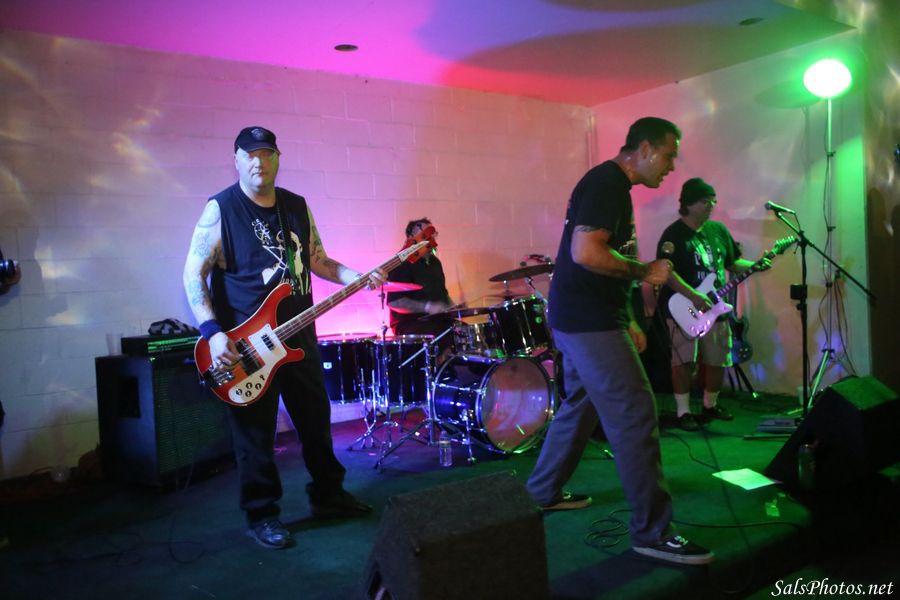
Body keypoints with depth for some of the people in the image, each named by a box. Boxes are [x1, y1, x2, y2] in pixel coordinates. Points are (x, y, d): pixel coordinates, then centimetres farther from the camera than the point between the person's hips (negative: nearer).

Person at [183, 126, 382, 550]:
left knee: (316, 418, 15)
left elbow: (317, 260, 15)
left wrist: (356, 276, -2)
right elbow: (194, 274, -11)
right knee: (255, 432, 5)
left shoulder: (297, 207, 8)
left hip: (298, 334, 6)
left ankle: (328, 494, 33)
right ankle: (261, 515, 22)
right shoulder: (220, 209, -8)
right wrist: (213, 332, -21)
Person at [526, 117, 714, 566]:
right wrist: (643, 271, -14)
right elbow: (586, 252, -28)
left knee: (580, 405, 20)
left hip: (581, 320, 11)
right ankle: (652, 531, 3)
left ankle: (543, 492, 34)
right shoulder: (606, 183, -15)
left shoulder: (612, 185, 18)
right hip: (589, 323, -11)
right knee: (635, 416, -7)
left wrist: (626, 322, 21)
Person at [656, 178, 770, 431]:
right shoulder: (673, 234, -10)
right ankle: (683, 412, 4)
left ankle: (710, 406, 28)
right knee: (683, 361, -5)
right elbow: (666, 271, -19)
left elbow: (732, 262, 17)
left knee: (718, 361, 11)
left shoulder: (719, 230, 10)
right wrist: (694, 297, -25)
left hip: (715, 308, 7)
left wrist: (756, 265, -1)